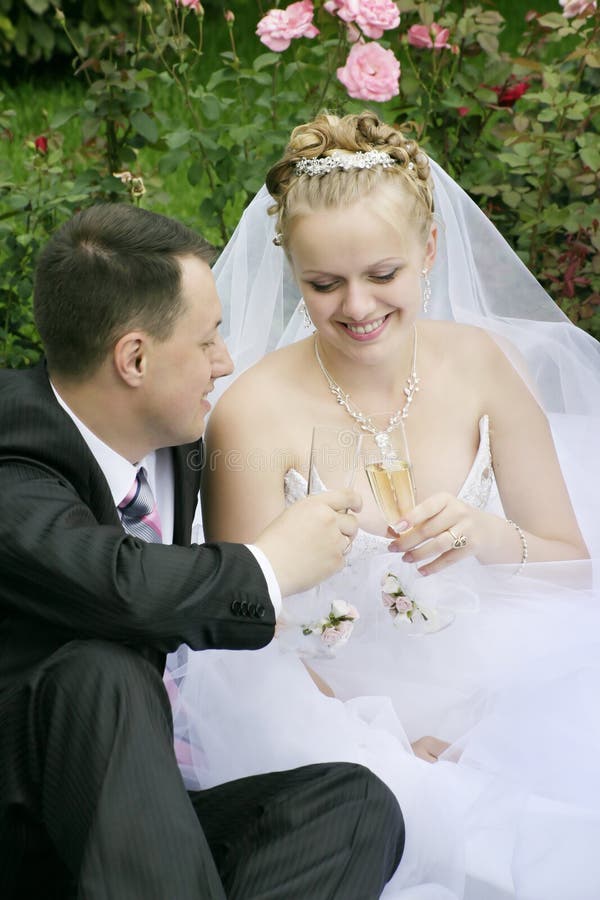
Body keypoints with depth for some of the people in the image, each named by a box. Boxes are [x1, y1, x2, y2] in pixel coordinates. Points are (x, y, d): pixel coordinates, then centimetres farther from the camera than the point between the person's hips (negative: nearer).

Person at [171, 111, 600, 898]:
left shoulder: (480, 363, -3)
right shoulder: (255, 416, -13)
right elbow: (261, 643, -7)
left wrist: (491, 537, -17)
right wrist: (403, 763, -18)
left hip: (493, 702, 3)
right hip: (345, 728, -3)